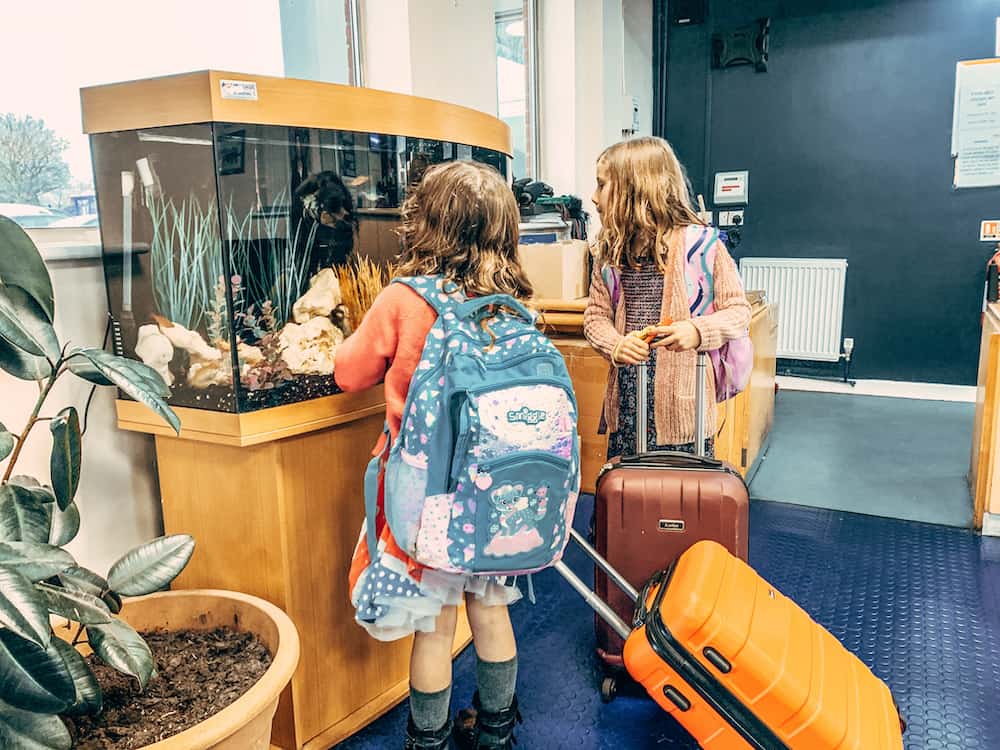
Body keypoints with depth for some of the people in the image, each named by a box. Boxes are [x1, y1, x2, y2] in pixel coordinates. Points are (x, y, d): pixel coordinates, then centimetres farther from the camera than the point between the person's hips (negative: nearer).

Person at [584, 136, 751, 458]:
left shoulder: (701, 244, -8)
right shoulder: (609, 251, 7)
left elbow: (738, 311, -4)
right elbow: (596, 315, 9)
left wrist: (697, 331, -23)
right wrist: (615, 346, -12)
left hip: (682, 404, -4)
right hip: (625, 405, 5)